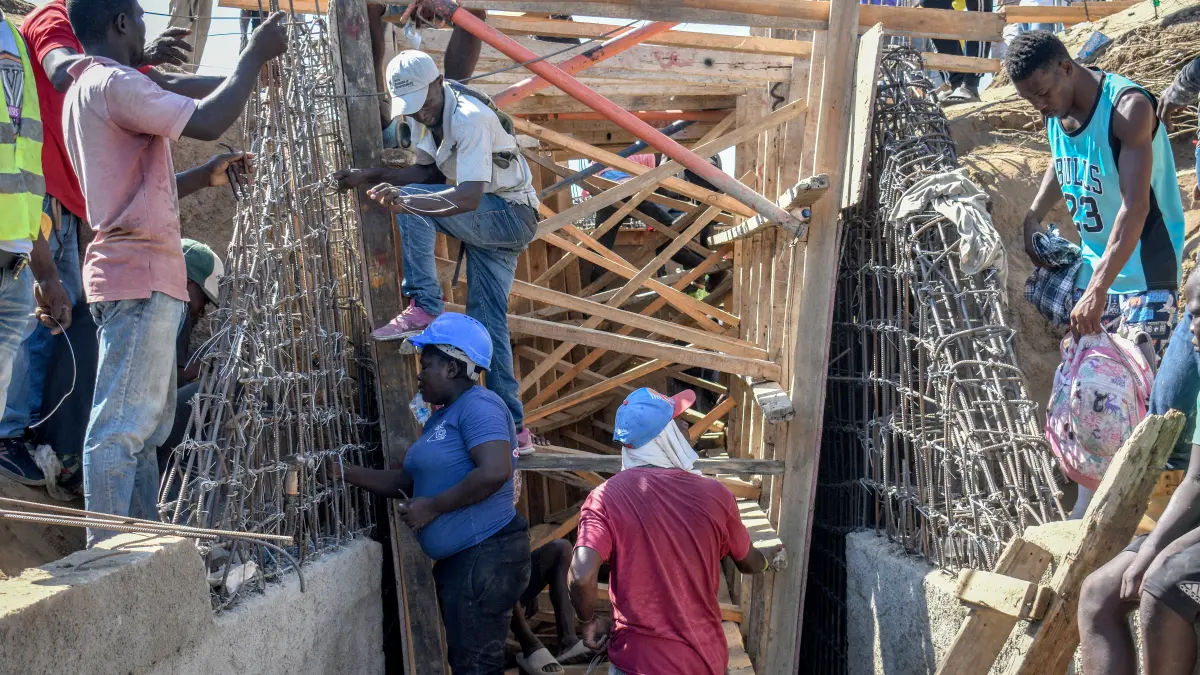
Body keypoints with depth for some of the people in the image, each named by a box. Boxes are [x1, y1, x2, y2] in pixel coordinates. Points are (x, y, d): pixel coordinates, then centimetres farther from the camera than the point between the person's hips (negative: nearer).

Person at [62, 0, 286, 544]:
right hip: (141, 274, -11)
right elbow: (207, 122, -21)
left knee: (147, 424, 13)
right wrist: (254, 56, -10)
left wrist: (206, 175, 17)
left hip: (135, 274, 11)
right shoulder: (113, 82, -11)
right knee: (122, 426, -11)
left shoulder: (84, 90, 22)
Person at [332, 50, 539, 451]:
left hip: (513, 216, -9)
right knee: (489, 322, 5)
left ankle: (425, 309, -26)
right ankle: (513, 429, 9)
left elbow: (470, 196, -38)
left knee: (413, 204, -26)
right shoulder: (422, 116, 1)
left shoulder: (469, 118, -27)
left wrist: (406, 200, -52)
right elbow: (429, 171, 8)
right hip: (486, 223, 9)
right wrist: (370, 176, -5)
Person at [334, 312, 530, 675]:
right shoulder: (440, 417, 17)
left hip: (485, 556, -11)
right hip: (456, 559, 11)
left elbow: (495, 472, -29)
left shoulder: (478, 406, -15)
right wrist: (347, 472, 10)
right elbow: (406, 481, 19)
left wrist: (433, 506, -21)